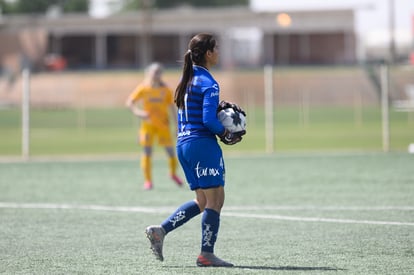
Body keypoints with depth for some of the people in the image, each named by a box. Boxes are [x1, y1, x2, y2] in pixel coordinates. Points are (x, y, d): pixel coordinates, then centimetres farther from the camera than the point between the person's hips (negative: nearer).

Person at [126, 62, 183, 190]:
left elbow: (172, 107, 3)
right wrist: (137, 112, -24)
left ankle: (173, 173, 27)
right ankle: (147, 180, 4)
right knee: (147, 151, -5)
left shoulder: (165, 90, -3)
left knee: (171, 150, 1)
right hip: (148, 124, -1)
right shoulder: (143, 88, -7)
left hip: (163, 124, 1)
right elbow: (129, 102, -5)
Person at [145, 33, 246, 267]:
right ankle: (207, 254, 0)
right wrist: (226, 133, -5)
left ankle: (160, 230, 6)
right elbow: (208, 120, -20)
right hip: (203, 144, -9)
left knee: (203, 201, 15)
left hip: (183, 143, 9)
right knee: (215, 199, -1)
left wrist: (218, 106, 11)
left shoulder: (187, 79, 13)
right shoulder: (209, 83, -14)